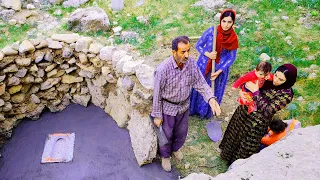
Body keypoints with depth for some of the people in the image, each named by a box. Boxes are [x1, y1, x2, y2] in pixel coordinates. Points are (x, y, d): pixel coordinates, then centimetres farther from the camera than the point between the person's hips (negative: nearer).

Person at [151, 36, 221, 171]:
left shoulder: (191, 63, -17)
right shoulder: (163, 69, -30)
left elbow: (200, 83, -9)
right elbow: (157, 94, -19)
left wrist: (211, 98, -26)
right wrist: (157, 115, -10)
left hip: (184, 106, 5)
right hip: (168, 108, -4)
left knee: (181, 132, 26)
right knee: (166, 134, 19)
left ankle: (175, 148, 59)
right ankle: (165, 155, 49)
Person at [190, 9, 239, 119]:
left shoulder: (233, 38, -14)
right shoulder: (211, 31, -16)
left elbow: (231, 57, -6)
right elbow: (198, 45, -6)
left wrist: (219, 71, -15)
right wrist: (208, 54, -24)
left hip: (220, 69, 0)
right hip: (204, 66, 0)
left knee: (213, 91, 17)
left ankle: (207, 112, 42)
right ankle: (193, 109, 41)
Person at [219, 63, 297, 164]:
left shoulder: (286, 95, -24)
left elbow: (267, 111, -30)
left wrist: (256, 92, -32)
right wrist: (242, 91, -17)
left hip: (257, 123, -6)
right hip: (244, 111, 6)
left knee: (246, 147, 15)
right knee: (234, 134, 27)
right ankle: (228, 154, 55)